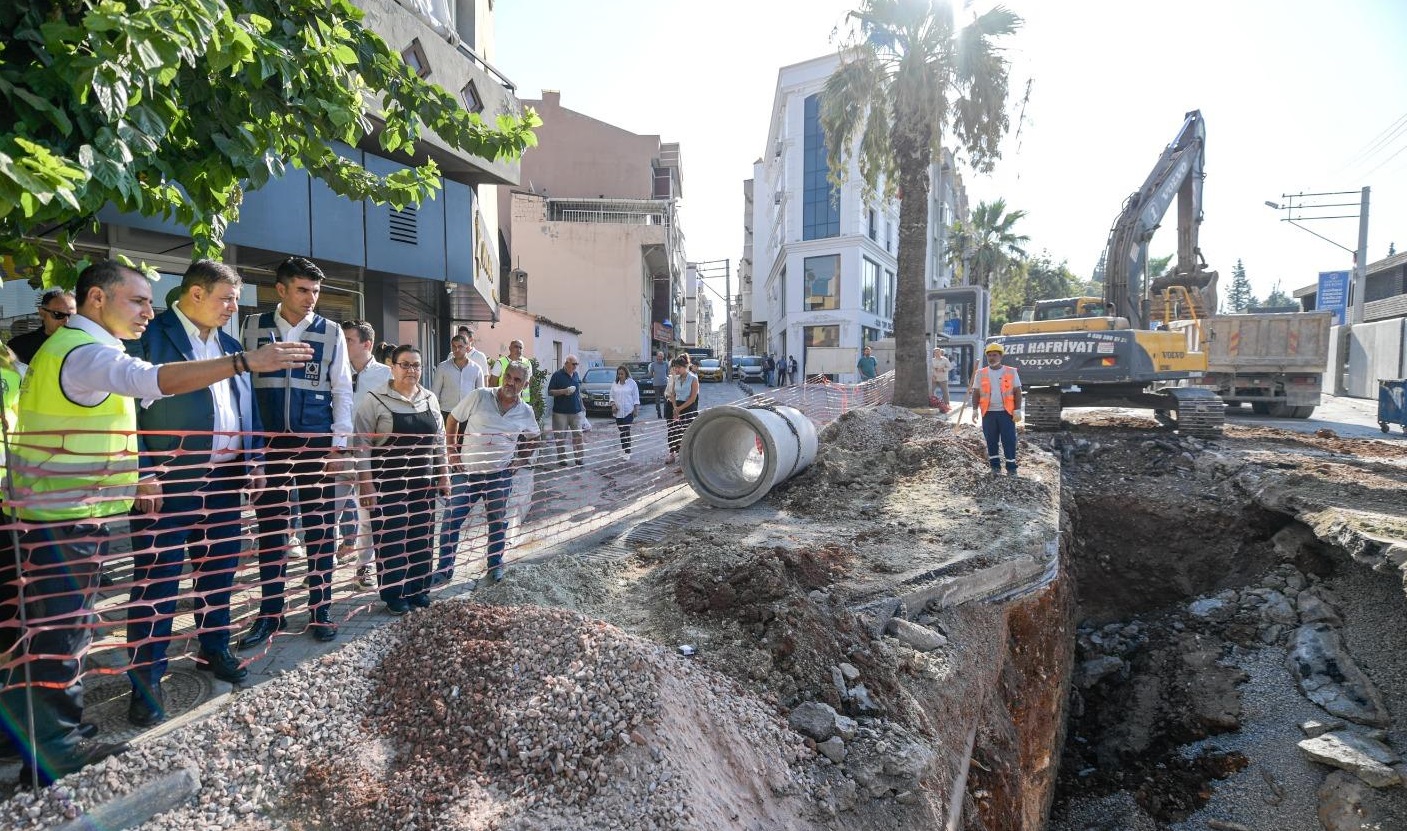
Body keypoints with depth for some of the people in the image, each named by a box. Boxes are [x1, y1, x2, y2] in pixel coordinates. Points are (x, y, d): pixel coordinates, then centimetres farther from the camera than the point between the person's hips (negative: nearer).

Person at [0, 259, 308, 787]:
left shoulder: (77, 348, 17)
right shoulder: (84, 352, -18)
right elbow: (153, 380, -39)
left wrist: (127, 486, 19)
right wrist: (245, 362, -45)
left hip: (72, 512, 10)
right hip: (65, 517, -10)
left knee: (62, 627, 18)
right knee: (61, 631, -1)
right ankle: (54, 753, 10)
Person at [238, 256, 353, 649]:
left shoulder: (331, 332, 1)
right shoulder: (254, 327, 5)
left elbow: (342, 391, 1)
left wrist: (339, 445, -4)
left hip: (316, 442, -1)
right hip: (268, 442, 1)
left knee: (318, 527, 6)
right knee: (270, 528, 8)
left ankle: (320, 611, 17)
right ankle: (270, 613, 20)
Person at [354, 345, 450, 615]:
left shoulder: (430, 399, 7)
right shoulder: (375, 400, -8)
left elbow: (439, 441, 14)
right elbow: (363, 445, -10)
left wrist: (444, 475, 11)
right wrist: (366, 484, -14)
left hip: (423, 483, 5)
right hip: (387, 485, -5)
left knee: (421, 537, 11)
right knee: (391, 539, 4)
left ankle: (419, 589, 25)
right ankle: (394, 595, 16)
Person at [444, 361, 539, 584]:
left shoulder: (526, 413, -1)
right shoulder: (479, 396, -8)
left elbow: (532, 439, 18)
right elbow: (453, 420, 1)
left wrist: (519, 461, 6)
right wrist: (452, 452, -3)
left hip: (499, 475, 1)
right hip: (467, 470, -1)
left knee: (498, 522, 13)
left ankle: (495, 566, 31)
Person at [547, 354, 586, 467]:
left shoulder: (576, 375, 12)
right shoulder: (557, 375, -5)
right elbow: (550, 392, -6)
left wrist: (582, 406, 19)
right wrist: (564, 391, -19)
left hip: (576, 411, 4)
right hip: (561, 412, -4)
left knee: (578, 435, 1)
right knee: (561, 437, 3)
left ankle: (580, 458, 7)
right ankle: (561, 459, 12)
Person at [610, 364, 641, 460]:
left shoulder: (632, 383, -1)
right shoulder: (615, 384, 10)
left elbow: (636, 397, 0)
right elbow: (612, 396, 13)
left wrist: (636, 409, -5)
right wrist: (613, 404, -5)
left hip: (628, 411, -4)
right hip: (618, 411, 4)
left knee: (626, 431, -9)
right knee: (621, 431, 8)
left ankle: (627, 452, -5)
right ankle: (623, 448, 23)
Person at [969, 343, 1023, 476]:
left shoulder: (1011, 372, 2)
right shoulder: (981, 373, 5)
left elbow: (1017, 392, 3)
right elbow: (976, 393, 7)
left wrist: (1017, 410, -5)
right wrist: (975, 410, -2)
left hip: (1006, 412, -1)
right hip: (988, 413, 2)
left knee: (1009, 440, 0)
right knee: (991, 440, 8)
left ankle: (1011, 467, 9)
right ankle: (995, 465, 19)